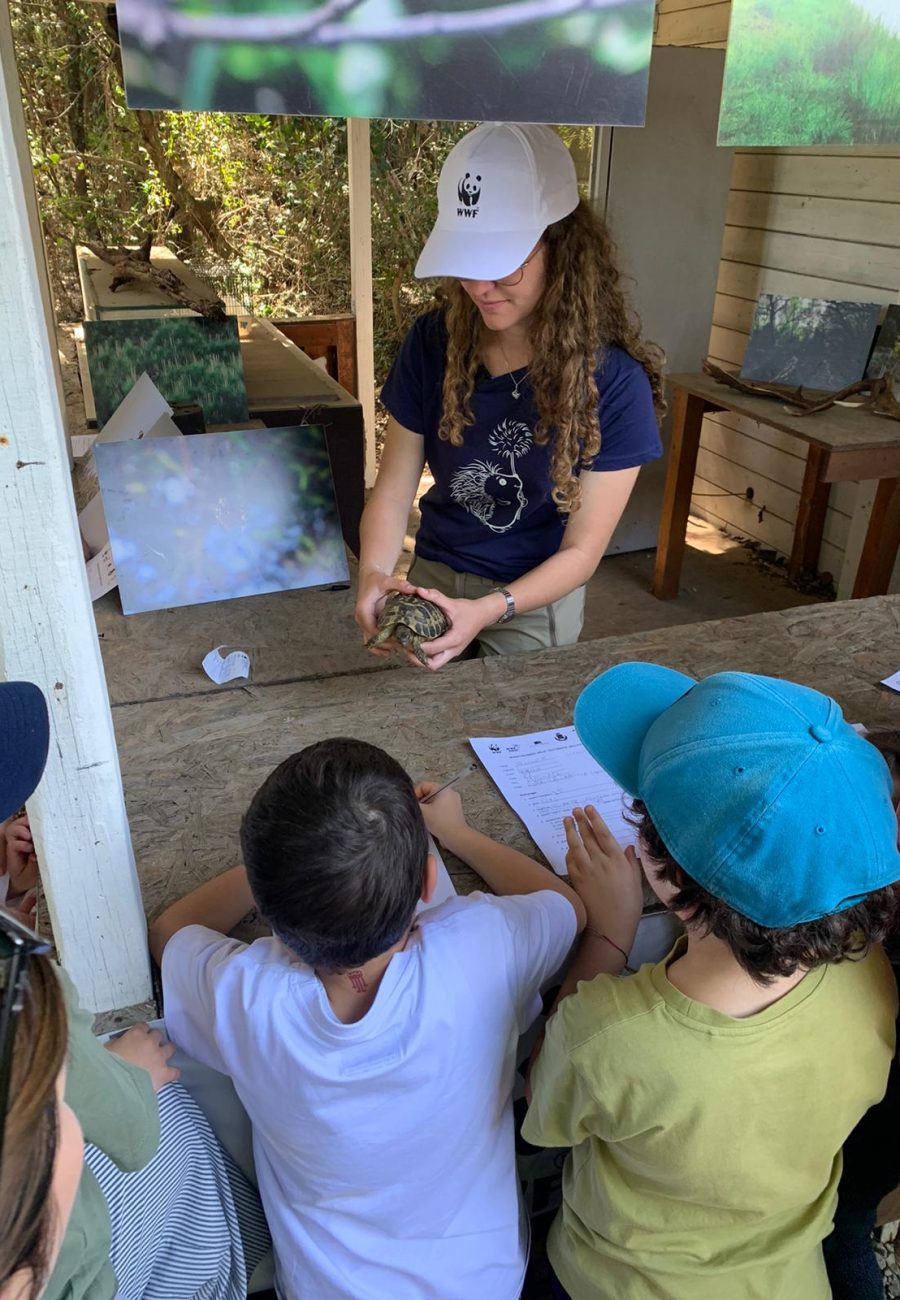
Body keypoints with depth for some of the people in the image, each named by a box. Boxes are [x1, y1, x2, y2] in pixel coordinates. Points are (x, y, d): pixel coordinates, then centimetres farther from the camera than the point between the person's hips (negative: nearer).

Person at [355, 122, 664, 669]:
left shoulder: (613, 381, -21)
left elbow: (581, 550, -17)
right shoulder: (434, 342, -11)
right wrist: (374, 574, -28)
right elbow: (394, 489, -8)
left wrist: (488, 611, -33)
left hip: (534, 601, -3)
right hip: (433, 578, 4)